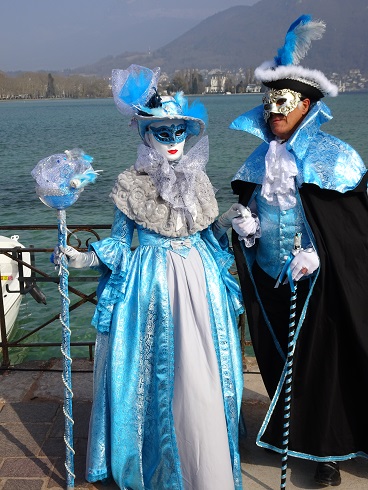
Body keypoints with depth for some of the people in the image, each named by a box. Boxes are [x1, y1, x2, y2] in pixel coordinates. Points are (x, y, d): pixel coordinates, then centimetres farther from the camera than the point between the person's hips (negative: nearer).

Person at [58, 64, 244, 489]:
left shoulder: (197, 179, 7)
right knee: (155, 374, 5)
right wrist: (84, 258, -14)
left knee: (202, 378, 6)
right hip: (151, 285, -3)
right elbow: (119, 241, 0)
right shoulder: (129, 185, -3)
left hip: (198, 282, 3)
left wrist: (225, 224, -3)